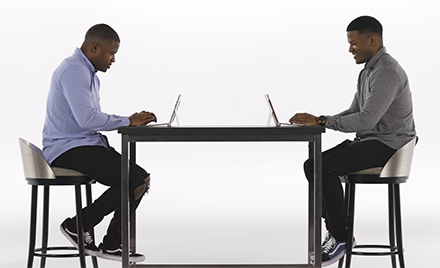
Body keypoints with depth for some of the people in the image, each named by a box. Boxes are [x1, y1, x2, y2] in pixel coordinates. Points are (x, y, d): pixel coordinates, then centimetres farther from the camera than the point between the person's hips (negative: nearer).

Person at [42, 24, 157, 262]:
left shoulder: (88, 73, 20)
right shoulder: (74, 70, -16)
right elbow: (87, 118, -26)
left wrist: (133, 121, 7)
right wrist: (127, 122, -14)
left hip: (86, 146, 11)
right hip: (69, 150, -11)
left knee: (142, 179, 3)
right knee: (133, 182, -20)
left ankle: (112, 244, 4)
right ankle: (78, 225, -7)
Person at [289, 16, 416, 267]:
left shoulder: (388, 73, -20)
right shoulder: (368, 72, 16)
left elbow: (366, 120, -28)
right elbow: (353, 113, 19)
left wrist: (321, 121, -23)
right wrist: (318, 121, 2)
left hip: (388, 145, -10)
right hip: (369, 141, 10)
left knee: (325, 168, -24)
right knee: (312, 165, -1)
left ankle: (341, 236, -14)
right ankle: (335, 229, 1)